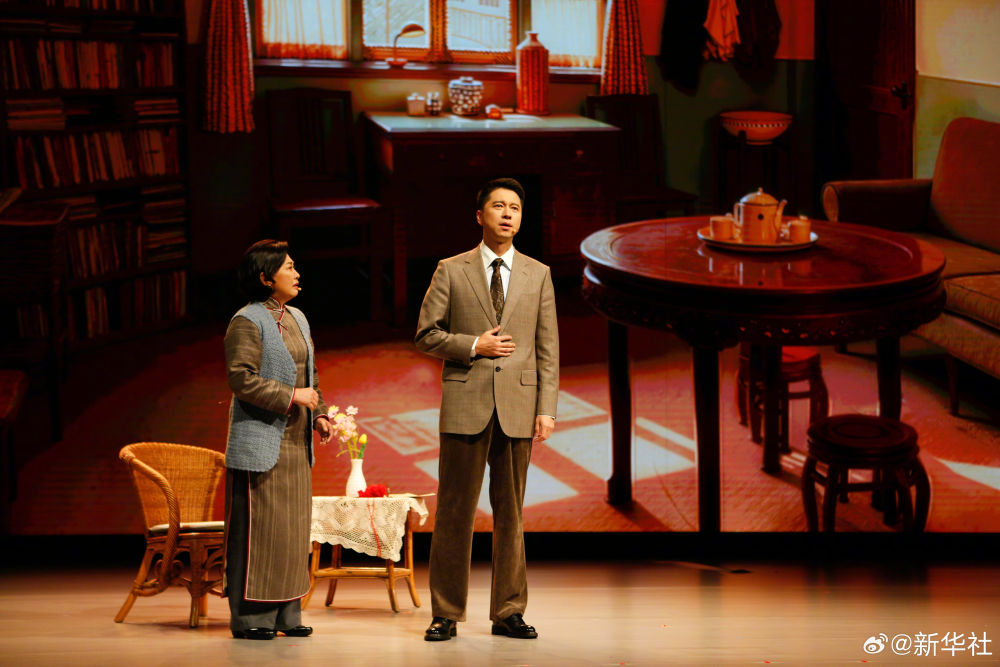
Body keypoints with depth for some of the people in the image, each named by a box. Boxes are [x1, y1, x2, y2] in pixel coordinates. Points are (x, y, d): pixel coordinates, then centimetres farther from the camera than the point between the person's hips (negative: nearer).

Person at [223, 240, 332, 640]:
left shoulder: (297, 318, 16)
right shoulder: (246, 322, -10)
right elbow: (241, 379, -17)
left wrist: (318, 414, 8)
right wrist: (290, 396, -18)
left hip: (295, 443, 8)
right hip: (260, 442, -8)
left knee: (293, 526, 10)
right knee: (258, 527, -4)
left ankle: (286, 613, 18)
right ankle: (250, 617, 3)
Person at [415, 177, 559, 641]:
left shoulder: (538, 275, 11)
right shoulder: (451, 271, 5)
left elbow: (547, 348, 8)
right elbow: (426, 335, 4)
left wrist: (546, 408, 0)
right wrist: (473, 346, -10)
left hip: (517, 407, 2)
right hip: (466, 403, -2)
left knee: (510, 513, 6)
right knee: (454, 512, 0)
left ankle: (508, 613, 15)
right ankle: (446, 614, 9)